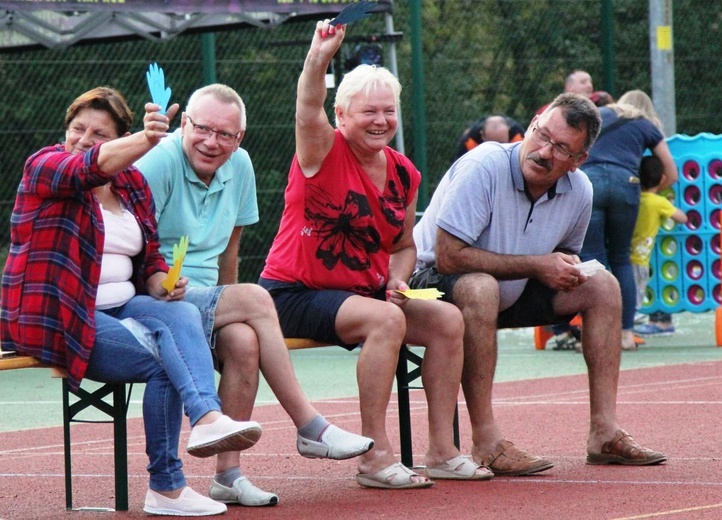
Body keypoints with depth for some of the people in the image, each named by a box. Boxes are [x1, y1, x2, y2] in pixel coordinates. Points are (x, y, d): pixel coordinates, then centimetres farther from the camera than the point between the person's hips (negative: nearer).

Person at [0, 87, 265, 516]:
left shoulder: (133, 184, 14)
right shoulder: (45, 167, -6)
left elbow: (150, 259, 19)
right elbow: (93, 166, -28)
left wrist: (163, 285, -5)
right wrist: (147, 140, -47)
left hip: (120, 306, 6)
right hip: (55, 318, -6)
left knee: (182, 315, -26)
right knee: (164, 358, -25)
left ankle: (208, 418, -42)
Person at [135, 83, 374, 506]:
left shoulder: (239, 166, 11)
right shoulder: (159, 161, -11)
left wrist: (226, 308, 15)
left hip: (205, 297, 6)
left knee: (244, 340, -27)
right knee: (256, 300, -23)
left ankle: (229, 473, -23)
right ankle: (310, 429, -15)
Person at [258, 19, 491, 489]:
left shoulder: (404, 174, 8)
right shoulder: (325, 152, -10)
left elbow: (403, 244, 17)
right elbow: (308, 112, -32)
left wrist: (398, 279, -5)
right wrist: (319, 59, -51)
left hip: (361, 293, 7)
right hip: (295, 293, -7)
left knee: (448, 319, -9)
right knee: (386, 319, -32)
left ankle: (442, 451, -3)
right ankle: (375, 458, -29)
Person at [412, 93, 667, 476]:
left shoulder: (579, 191, -5)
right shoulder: (483, 167, -27)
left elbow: (563, 258, 14)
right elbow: (447, 256, -30)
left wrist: (568, 270, -12)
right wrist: (535, 266, -25)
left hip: (510, 294, 7)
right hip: (437, 285, -7)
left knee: (602, 285, -3)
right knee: (479, 288, -39)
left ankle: (604, 433, -4)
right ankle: (486, 444, -36)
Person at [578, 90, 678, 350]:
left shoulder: (597, 115, 27)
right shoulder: (647, 126, 24)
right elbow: (671, 175, 24)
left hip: (588, 180, 0)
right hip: (625, 182, 0)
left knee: (591, 259, -2)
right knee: (620, 259, 14)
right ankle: (627, 333, 10)